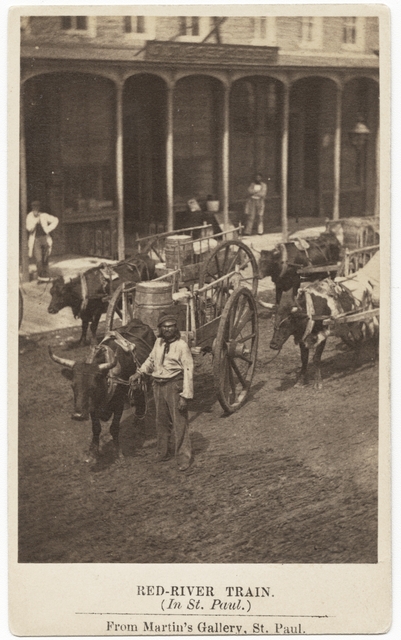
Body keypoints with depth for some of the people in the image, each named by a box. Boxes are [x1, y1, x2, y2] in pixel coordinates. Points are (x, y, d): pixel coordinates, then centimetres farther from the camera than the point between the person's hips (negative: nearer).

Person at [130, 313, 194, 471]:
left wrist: (185, 396, -18)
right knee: (161, 422, 17)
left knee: (179, 423, -4)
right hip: (158, 385, 6)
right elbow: (151, 360, 25)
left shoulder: (181, 345, -13)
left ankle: (183, 460, 3)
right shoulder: (158, 342, 6)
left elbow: (188, 371, -14)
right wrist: (139, 372, 12)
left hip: (175, 386, -6)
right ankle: (162, 453, 32)